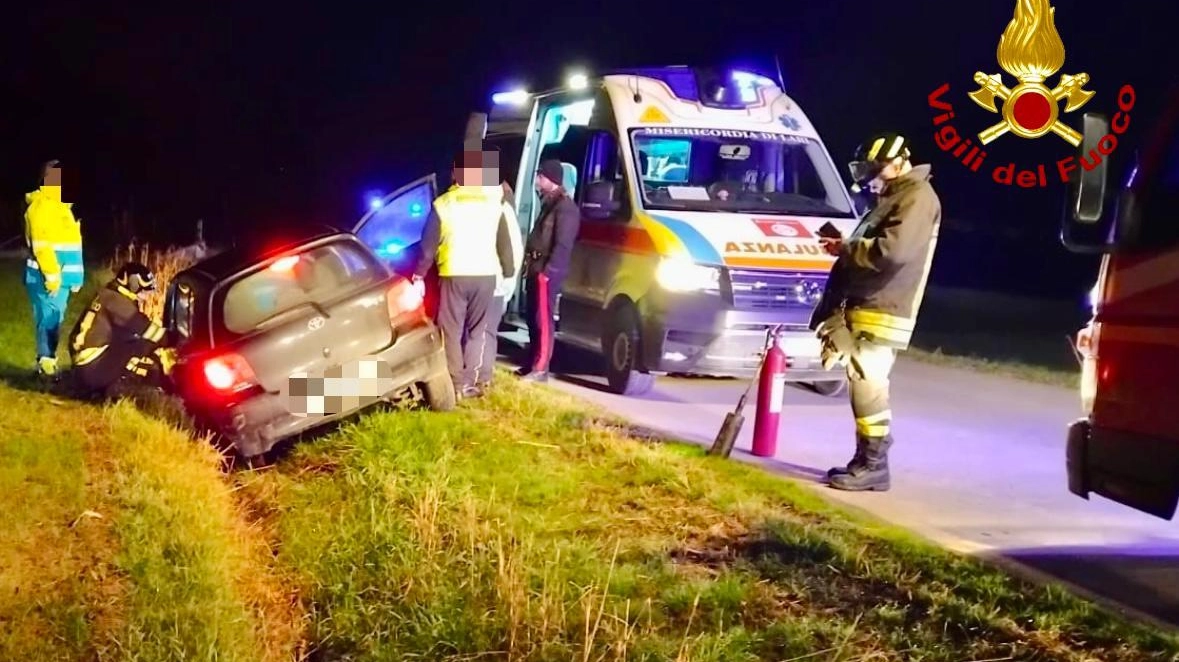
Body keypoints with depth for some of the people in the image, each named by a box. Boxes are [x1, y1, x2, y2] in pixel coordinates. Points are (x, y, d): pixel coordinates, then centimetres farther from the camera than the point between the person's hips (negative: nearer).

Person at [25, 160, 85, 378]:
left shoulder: (60, 205, 19)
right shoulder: (41, 206, -12)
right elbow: (41, 244, -19)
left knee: (55, 320, 12)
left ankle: (48, 362, 19)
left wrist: (74, 276, 19)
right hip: (47, 278, -10)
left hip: (61, 276, 10)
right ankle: (46, 363, -6)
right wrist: (51, 275, -22)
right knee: (49, 319, -9)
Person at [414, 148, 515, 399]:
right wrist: (508, 272, 19)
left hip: (454, 275, -2)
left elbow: (429, 243, 0)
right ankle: (468, 383, 8)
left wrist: (420, 273, 10)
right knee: (476, 330, 11)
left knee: (451, 331, 5)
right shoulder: (494, 202, 4)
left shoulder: (443, 203, -3)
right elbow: (505, 243, 9)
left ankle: (456, 384, 2)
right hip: (485, 275, 2)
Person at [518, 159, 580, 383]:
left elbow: (563, 245, -19)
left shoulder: (565, 207, -13)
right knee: (533, 319, 13)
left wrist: (548, 271, -22)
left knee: (543, 320, -9)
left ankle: (540, 369, -8)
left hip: (547, 272, -10)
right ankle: (532, 365, 20)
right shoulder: (549, 203, 19)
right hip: (537, 269, 10)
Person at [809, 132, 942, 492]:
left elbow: (892, 251, -26)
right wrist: (843, 244, 6)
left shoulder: (917, 198, -12)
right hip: (862, 307, 10)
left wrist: (845, 248, -13)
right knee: (864, 387, 11)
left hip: (882, 313, -10)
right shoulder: (893, 196, 21)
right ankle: (865, 460, 17)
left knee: (868, 387, -11)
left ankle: (874, 465, -7)